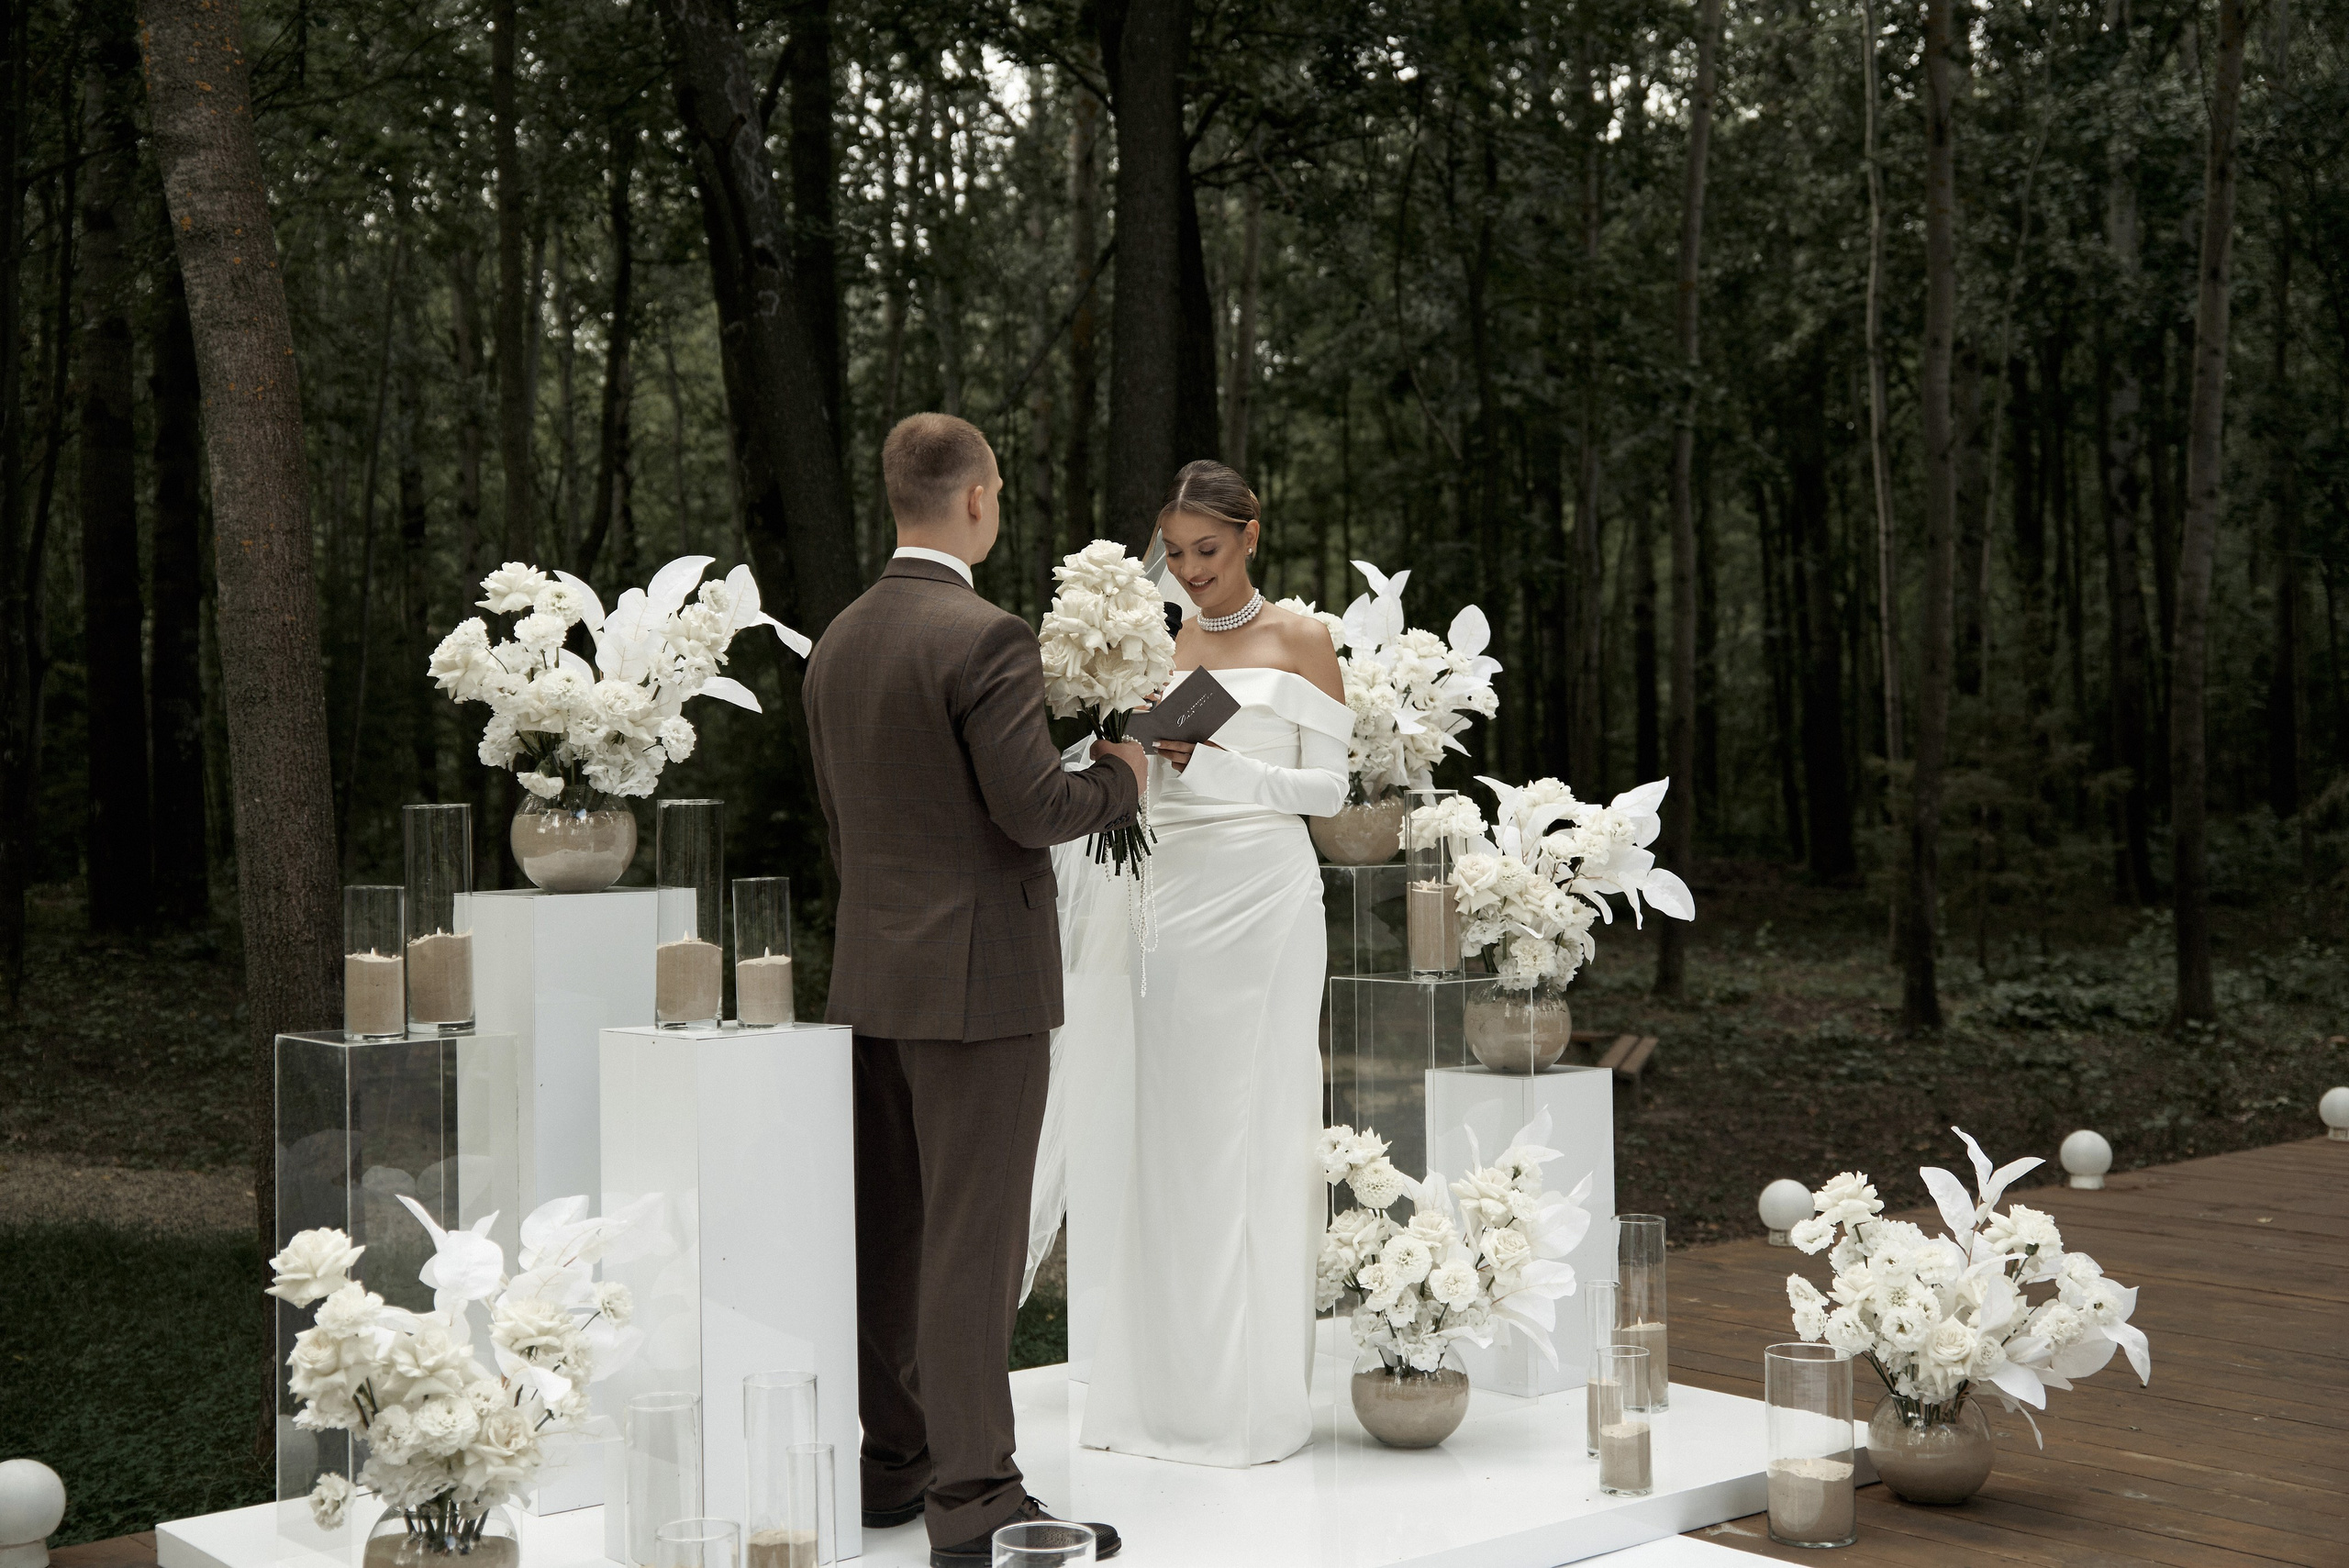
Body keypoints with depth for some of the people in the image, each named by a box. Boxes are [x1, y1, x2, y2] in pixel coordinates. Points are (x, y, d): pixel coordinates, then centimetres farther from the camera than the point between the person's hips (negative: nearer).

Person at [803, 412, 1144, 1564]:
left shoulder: (838, 642, 10)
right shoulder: (985, 638, -15)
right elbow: (1035, 808, -18)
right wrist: (1122, 773, 1)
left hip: (871, 976, 8)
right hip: (975, 974, -8)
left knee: (887, 1234, 13)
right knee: (974, 1240, -4)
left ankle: (885, 1468, 22)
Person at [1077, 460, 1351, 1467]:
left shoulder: (1298, 640, 2)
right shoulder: (1169, 645, 15)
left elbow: (1326, 787, -3)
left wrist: (1213, 761, -15)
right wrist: (1138, 753, -5)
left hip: (1263, 898, -4)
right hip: (1175, 894, 5)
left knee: (1256, 1131, -3)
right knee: (1172, 1133, 3)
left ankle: (1256, 1397, 4)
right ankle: (1171, 1388, 11)